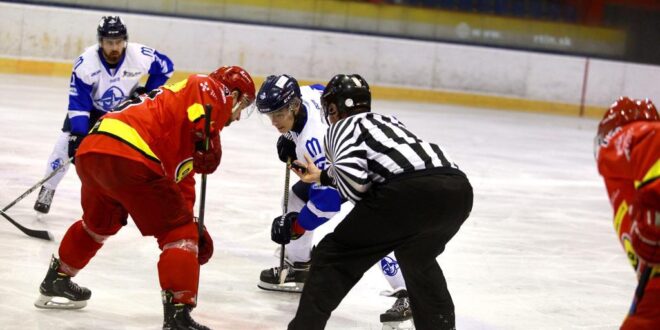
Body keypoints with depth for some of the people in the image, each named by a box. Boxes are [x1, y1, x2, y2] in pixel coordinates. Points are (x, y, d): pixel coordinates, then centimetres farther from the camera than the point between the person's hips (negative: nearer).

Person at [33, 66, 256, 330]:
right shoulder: (213, 89, 10)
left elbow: (183, 182, 36)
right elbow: (199, 112, -16)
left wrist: (193, 224, 35)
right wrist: (209, 144, -9)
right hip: (129, 157, -10)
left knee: (99, 222, 35)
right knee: (178, 232, -1)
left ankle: (57, 281, 51)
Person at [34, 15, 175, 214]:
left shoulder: (140, 56, -29)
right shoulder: (85, 64, -33)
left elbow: (165, 66, -7)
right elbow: (78, 104, -28)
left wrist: (148, 92, -12)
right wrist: (78, 136, -35)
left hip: (127, 107, 2)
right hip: (92, 108, -2)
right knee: (67, 142, -15)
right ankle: (47, 190, 1)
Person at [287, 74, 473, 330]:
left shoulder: (342, 126, 15)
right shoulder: (384, 120, 35)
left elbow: (349, 172, -5)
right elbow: (359, 172, 45)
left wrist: (360, 202, 13)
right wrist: (322, 177, 57)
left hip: (409, 191, -7)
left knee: (335, 256, 7)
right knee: (416, 257, 34)